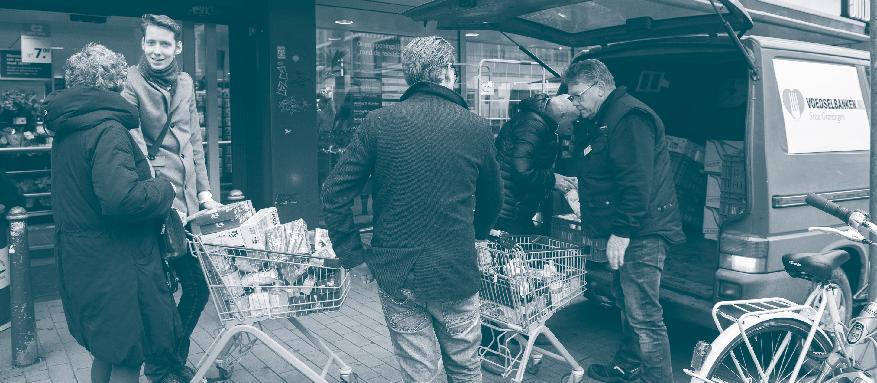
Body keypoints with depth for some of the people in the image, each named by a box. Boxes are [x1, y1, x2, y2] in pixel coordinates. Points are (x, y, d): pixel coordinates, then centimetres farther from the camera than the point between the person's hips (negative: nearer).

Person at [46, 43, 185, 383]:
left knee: (105, 352, 23)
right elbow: (121, 197, -31)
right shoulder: (108, 129, -17)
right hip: (115, 262, -9)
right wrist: (165, 189, -13)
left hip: (81, 262, 9)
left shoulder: (65, 130, 11)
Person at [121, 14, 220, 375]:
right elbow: (135, 149, -16)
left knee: (199, 284, 10)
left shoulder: (185, 82, 13)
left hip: (187, 204, 6)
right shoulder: (131, 82, -7)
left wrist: (203, 192, 11)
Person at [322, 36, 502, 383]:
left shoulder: (378, 123, -5)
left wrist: (352, 255, 2)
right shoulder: (476, 128, -4)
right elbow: (492, 199, 9)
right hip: (455, 274, 0)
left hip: (394, 275, 1)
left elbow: (334, 193, -7)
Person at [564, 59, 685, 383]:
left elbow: (637, 183, -24)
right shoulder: (605, 121, 19)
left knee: (644, 316, -9)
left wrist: (622, 231, -25)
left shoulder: (629, 118, -16)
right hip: (626, 232, 12)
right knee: (626, 303, 23)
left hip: (639, 234, -12)